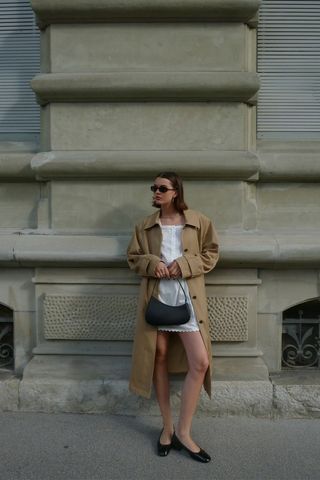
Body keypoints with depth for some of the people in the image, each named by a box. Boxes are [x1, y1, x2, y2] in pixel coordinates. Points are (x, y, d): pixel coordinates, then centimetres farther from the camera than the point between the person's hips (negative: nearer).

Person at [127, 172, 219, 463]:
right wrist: (151, 264, -10)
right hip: (156, 296, 2)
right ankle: (167, 427, 25)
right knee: (159, 358, 7)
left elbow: (211, 254, 5)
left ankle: (183, 432, 9)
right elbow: (133, 257, 12)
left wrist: (184, 264, -11)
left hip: (188, 297, -1)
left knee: (200, 362, -8)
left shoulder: (199, 222, 4)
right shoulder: (145, 226, 9)